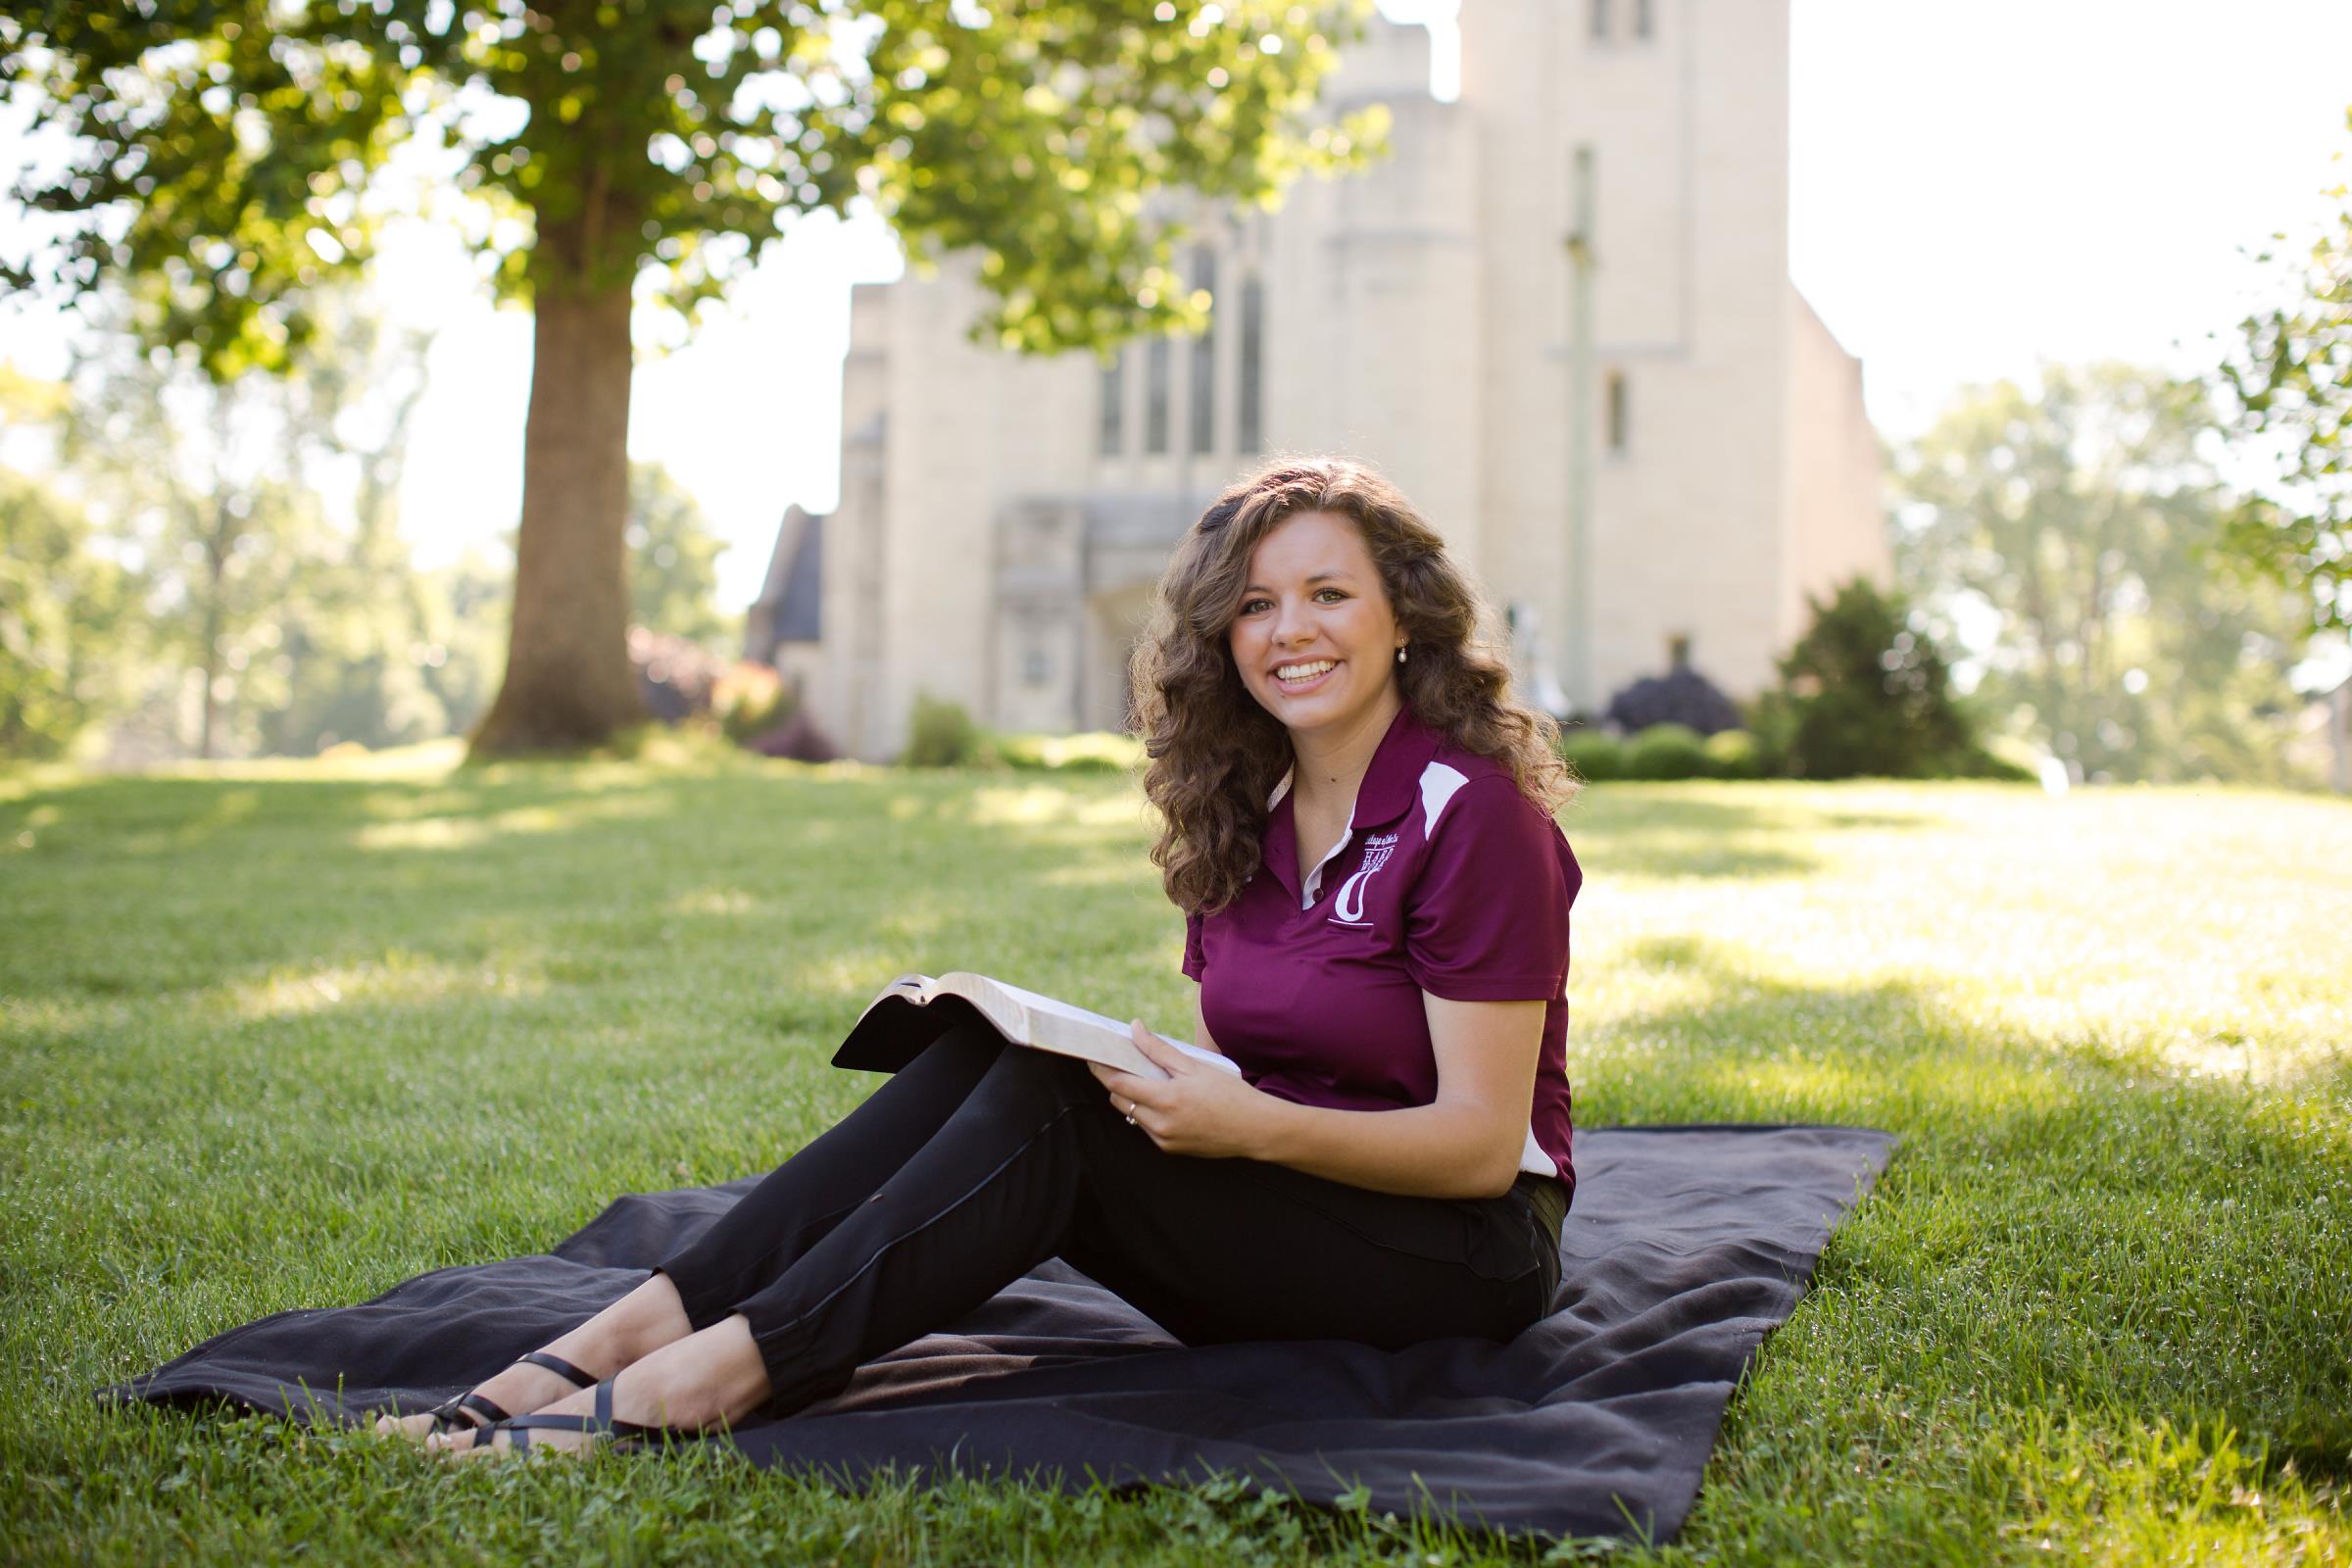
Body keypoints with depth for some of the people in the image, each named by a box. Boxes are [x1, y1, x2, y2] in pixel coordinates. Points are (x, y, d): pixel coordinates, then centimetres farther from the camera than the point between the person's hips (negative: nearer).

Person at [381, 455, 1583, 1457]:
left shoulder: (1472, 814, -13)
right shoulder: (1245, 816, 9)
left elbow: (1484, 1142, -16)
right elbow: (1234, 1073, 13)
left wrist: (1256, 1127, -29)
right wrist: (1168, 1087, -10)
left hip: (1464, 1250, -6)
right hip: (1271, 1228, 6)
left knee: (1054, 1105, -28)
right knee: (983, 1051, -18)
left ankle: (710, 1378, -35)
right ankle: (643, 1326, -28)